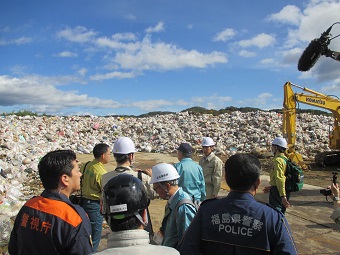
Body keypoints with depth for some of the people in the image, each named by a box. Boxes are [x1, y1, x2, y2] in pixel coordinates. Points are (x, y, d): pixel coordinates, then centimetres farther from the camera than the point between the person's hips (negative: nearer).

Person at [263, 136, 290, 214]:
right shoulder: (285, 159, 12)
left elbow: (280, 179, -27)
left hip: (278, 192, -10)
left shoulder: (278, 160, -18)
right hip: (285, 192, 10)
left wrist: (283, 196, -31)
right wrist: (271, 187, 23)